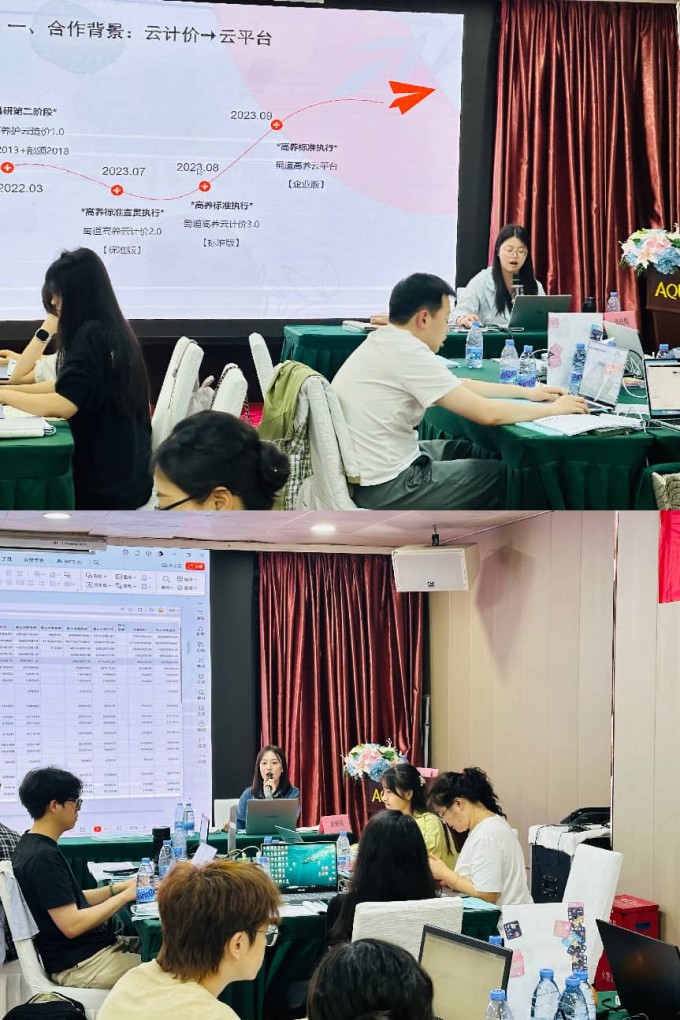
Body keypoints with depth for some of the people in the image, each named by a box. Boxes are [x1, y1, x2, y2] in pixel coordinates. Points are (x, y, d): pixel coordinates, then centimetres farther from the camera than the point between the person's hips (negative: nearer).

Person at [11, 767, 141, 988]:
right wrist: (124, 896, -15)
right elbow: (72, 925, -23)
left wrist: (117, 888, 9)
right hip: (80, 966, -10)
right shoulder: (43, 857, -21)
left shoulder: (31, 845, 11)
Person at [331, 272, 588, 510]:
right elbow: (488, 414, -20)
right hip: (385, 489, -9)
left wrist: (526, 392, 20)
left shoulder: (384, 342, 7)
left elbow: (458, 386, 20)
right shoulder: (408, 353, -21)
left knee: (463, 449, 26)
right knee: (504, 476, 7)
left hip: (355, 474, 9)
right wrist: (553, 409, -5)